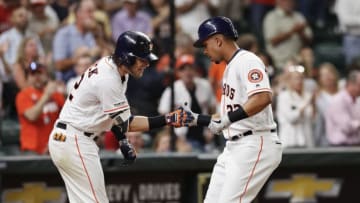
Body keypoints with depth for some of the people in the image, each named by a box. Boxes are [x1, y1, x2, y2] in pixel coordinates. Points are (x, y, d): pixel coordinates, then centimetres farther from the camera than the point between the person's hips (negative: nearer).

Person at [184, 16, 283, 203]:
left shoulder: (247, 61, -11)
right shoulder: (230, 67, 20)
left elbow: (263, 98, -28)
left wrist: (228, 119, -31)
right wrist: (197, 119, 19)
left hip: (255, 145, -10)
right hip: (235, 146, 11)